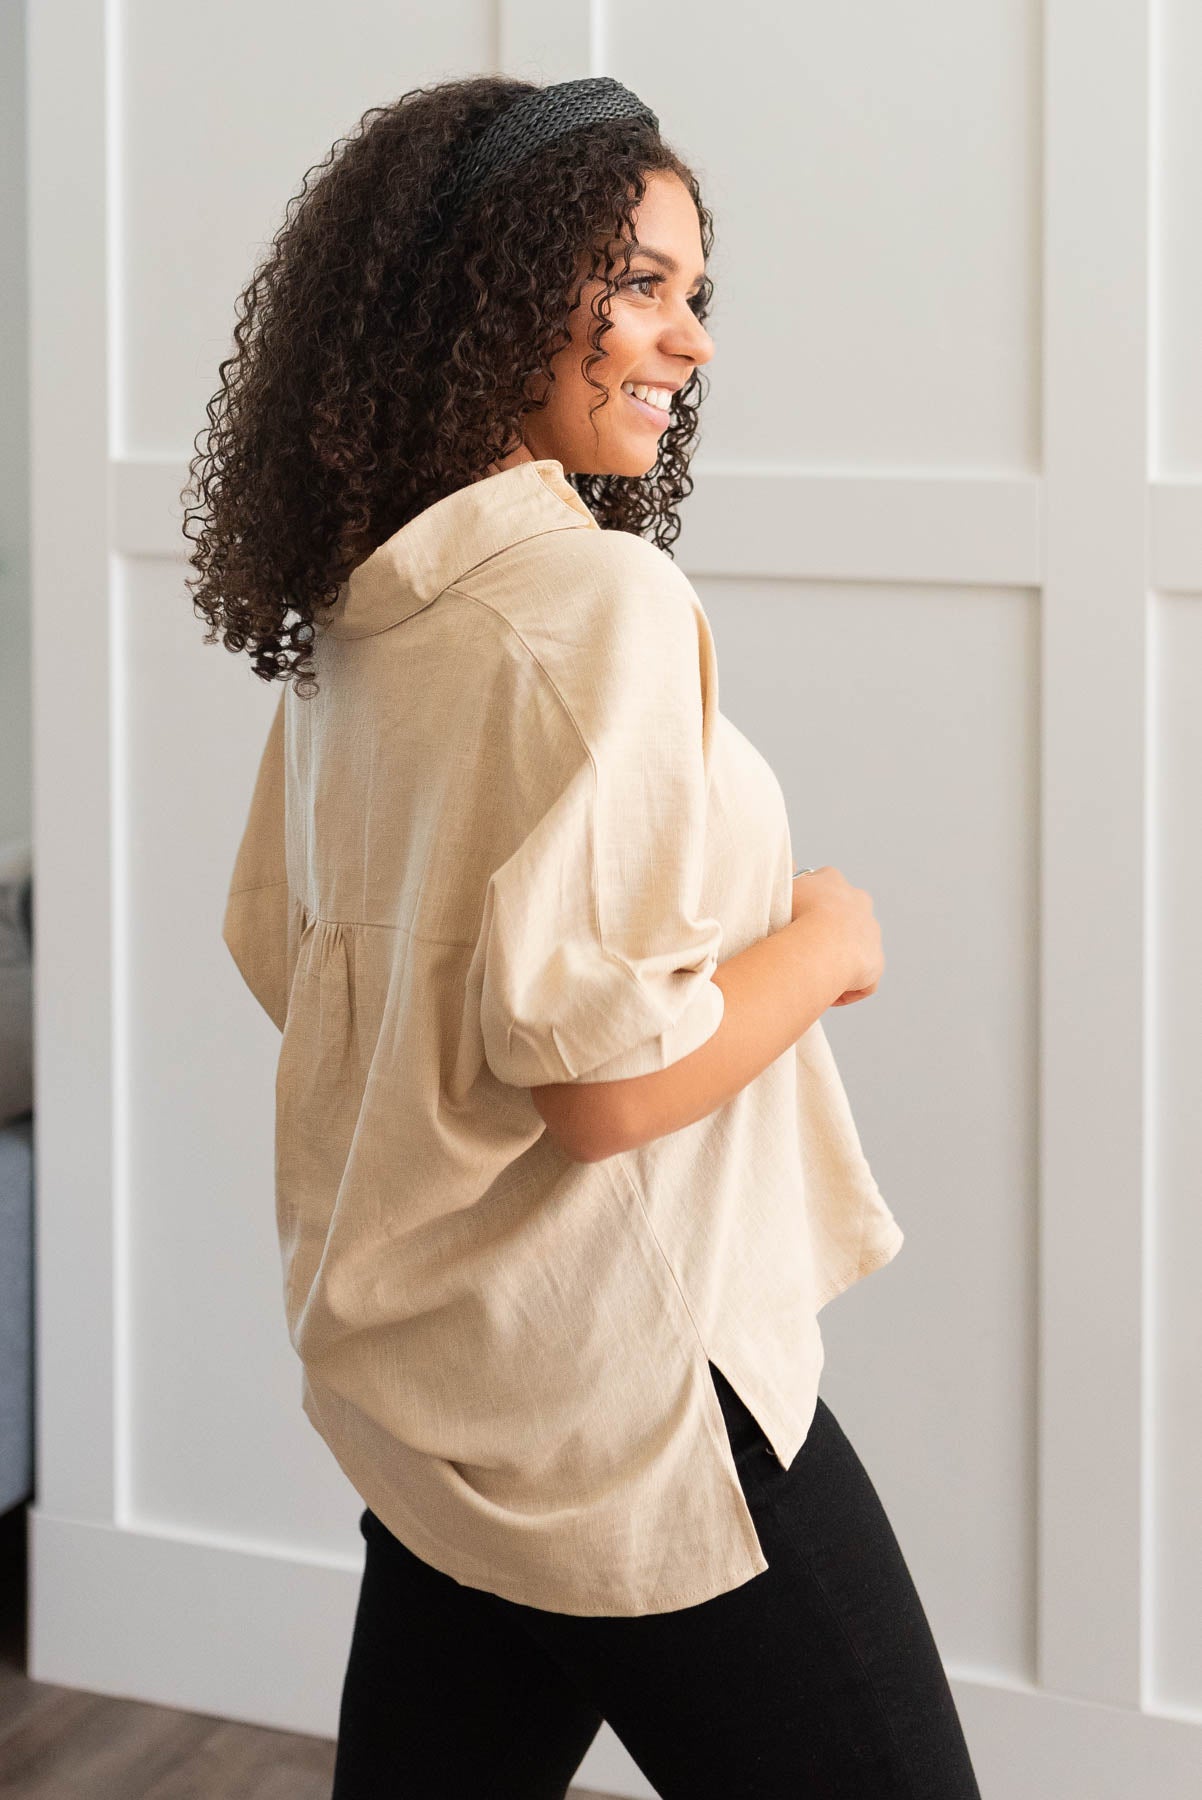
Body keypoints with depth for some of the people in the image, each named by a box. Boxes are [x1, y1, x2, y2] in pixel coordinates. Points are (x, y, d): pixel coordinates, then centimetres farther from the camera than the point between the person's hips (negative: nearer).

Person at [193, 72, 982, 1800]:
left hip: (416, 1381, 9)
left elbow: (280, 951, 19)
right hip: (625, 1396, -9)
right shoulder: (598, 598, -20)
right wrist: (823, 942, -8)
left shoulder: (346, 616, 6)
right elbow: (603, 1071, -25)